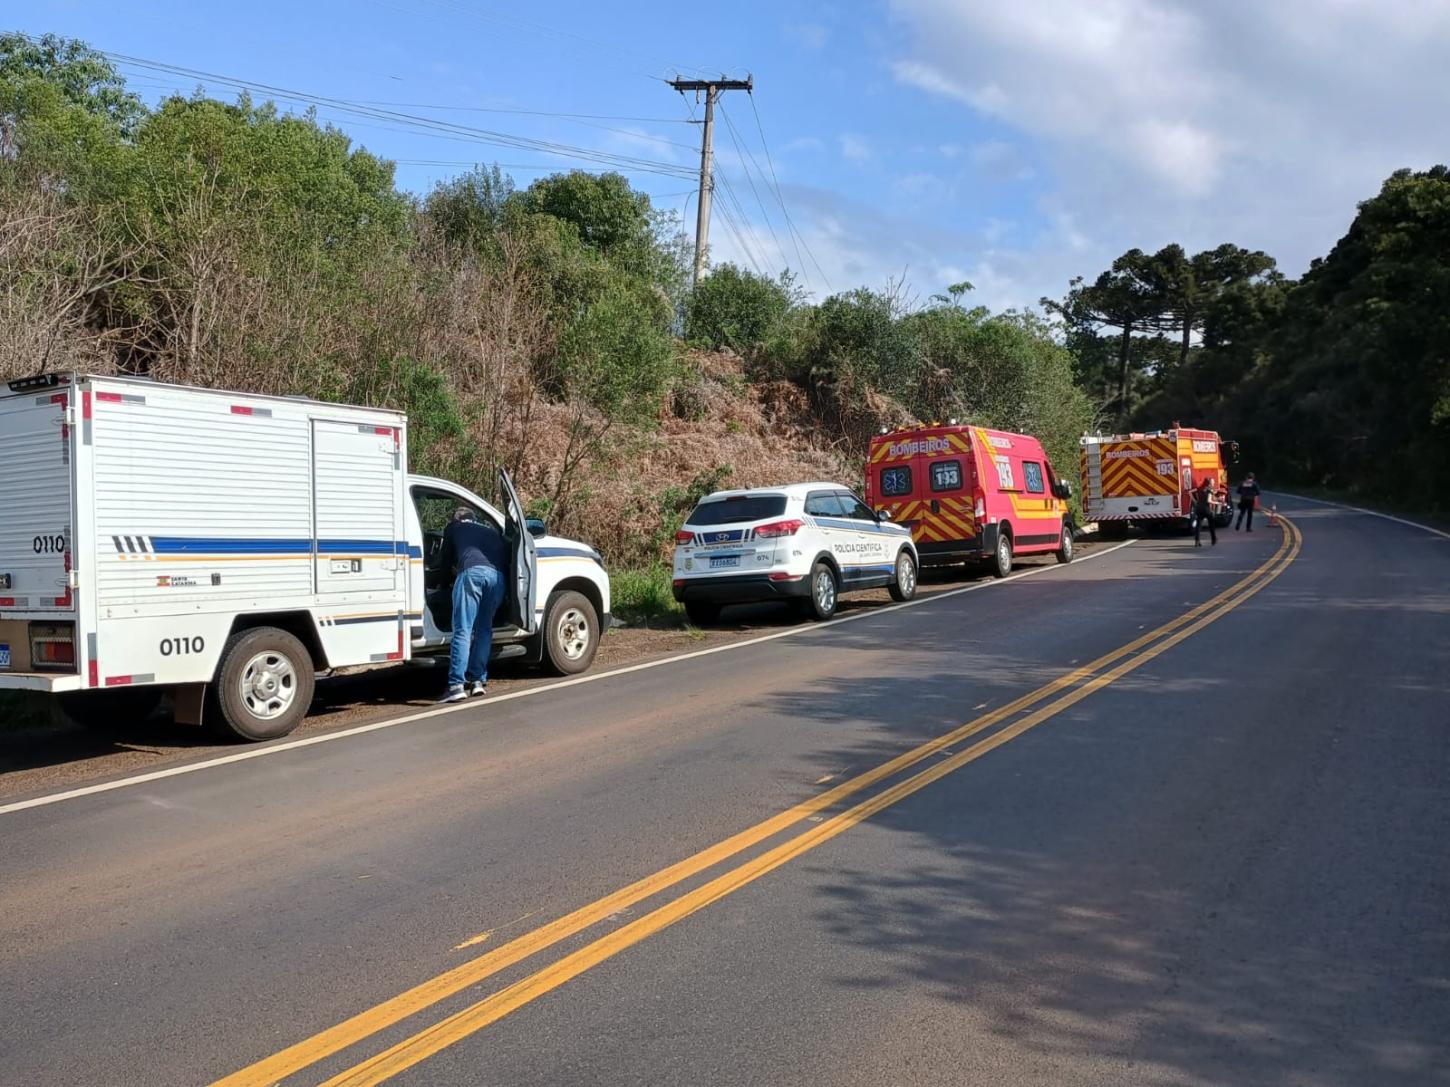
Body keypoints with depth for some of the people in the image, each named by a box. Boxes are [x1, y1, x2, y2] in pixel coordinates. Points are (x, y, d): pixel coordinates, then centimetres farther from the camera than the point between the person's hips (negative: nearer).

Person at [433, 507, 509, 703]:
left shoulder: (454, 527, 31)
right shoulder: (492, 530, 38)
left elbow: (444, 561, 38)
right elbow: (506, 556, 32)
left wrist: (454, 570, 58)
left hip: (472, 572, -3)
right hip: (497, 575, 3)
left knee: (462, 631, -7)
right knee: (484, 630, 16)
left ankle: (457, 685, -16)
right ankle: (479, 681, 11)